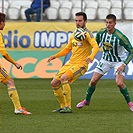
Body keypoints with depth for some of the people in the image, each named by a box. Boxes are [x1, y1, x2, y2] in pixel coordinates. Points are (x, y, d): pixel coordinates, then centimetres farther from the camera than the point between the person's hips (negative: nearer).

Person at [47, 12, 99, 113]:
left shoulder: (87, 34, -10)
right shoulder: (73, 35, 15)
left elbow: (96, 46, -25)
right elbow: (67, 49, 26)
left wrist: (91, 56, -45)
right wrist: (55, 56, 11)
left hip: (81, 64, -8)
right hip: (70, 63, 8)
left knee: (64, 78, -30)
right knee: (54, 83, 3)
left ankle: (68, 107, -26)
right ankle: (62, 106, 17)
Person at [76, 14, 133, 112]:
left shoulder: (120, 37, -28)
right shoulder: (101, 33, -13)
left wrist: (124, 64, -29)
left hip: (119, 61, -4)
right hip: (105, 59, 4)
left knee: (119, 83, -22)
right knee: (93, 81, 1)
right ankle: (87, 100, 24)